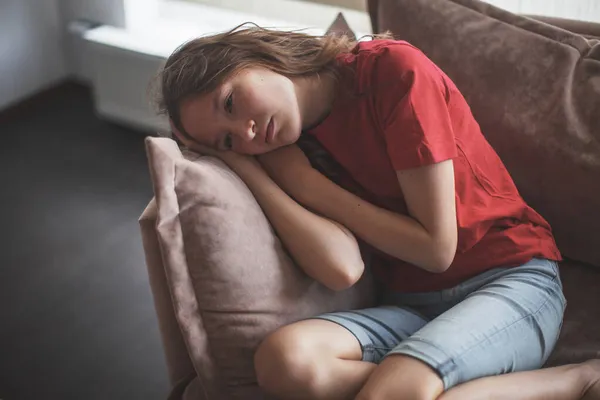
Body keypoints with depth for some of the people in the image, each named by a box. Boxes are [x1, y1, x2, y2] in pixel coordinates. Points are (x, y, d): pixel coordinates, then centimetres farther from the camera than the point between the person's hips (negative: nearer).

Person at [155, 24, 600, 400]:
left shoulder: (393, 69, -11)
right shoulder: (293, 142, 3)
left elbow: (437, 249, -12)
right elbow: (342, 270, -15)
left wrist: (308, 186, -8)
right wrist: (244, 164, -11)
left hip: (512, 279, -4)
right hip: (413, 305, 5)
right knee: (284, 358, -25)